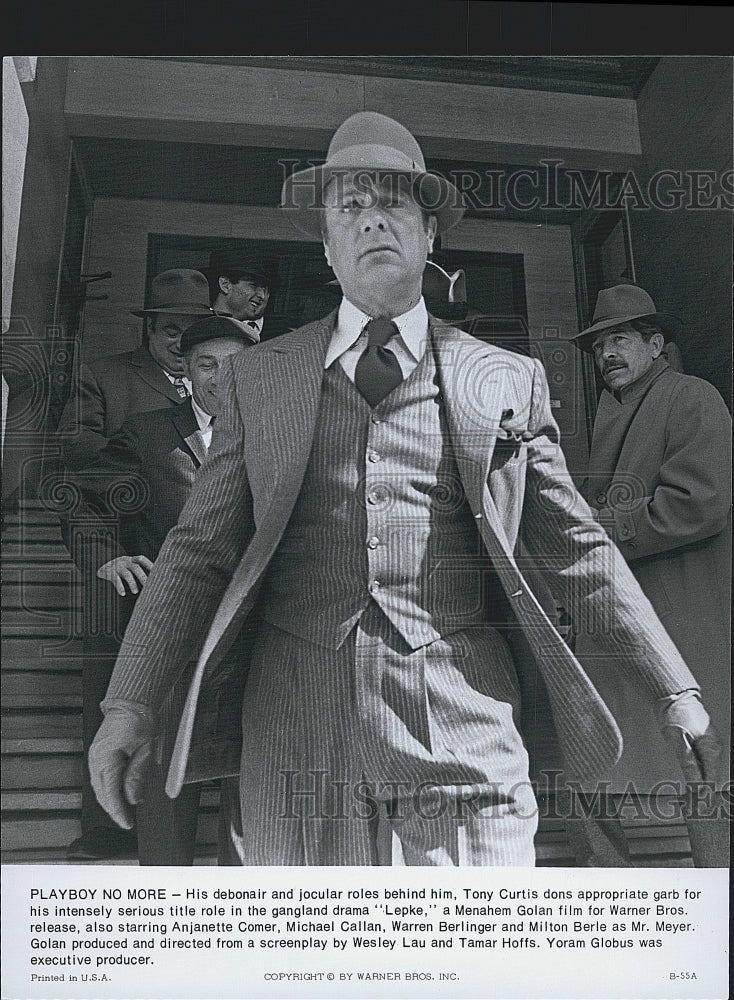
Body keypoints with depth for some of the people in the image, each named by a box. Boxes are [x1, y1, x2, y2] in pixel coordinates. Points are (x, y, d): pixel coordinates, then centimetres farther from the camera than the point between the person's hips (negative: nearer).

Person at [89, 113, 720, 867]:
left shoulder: (508, 382, 9)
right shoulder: (258, 381, 10)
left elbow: (578, 550, 11)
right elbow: (200, 550, 8)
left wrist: (678, 694, 10)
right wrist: (130, 704, -1)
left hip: (466, 734, 0)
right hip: (298, 742, 1)